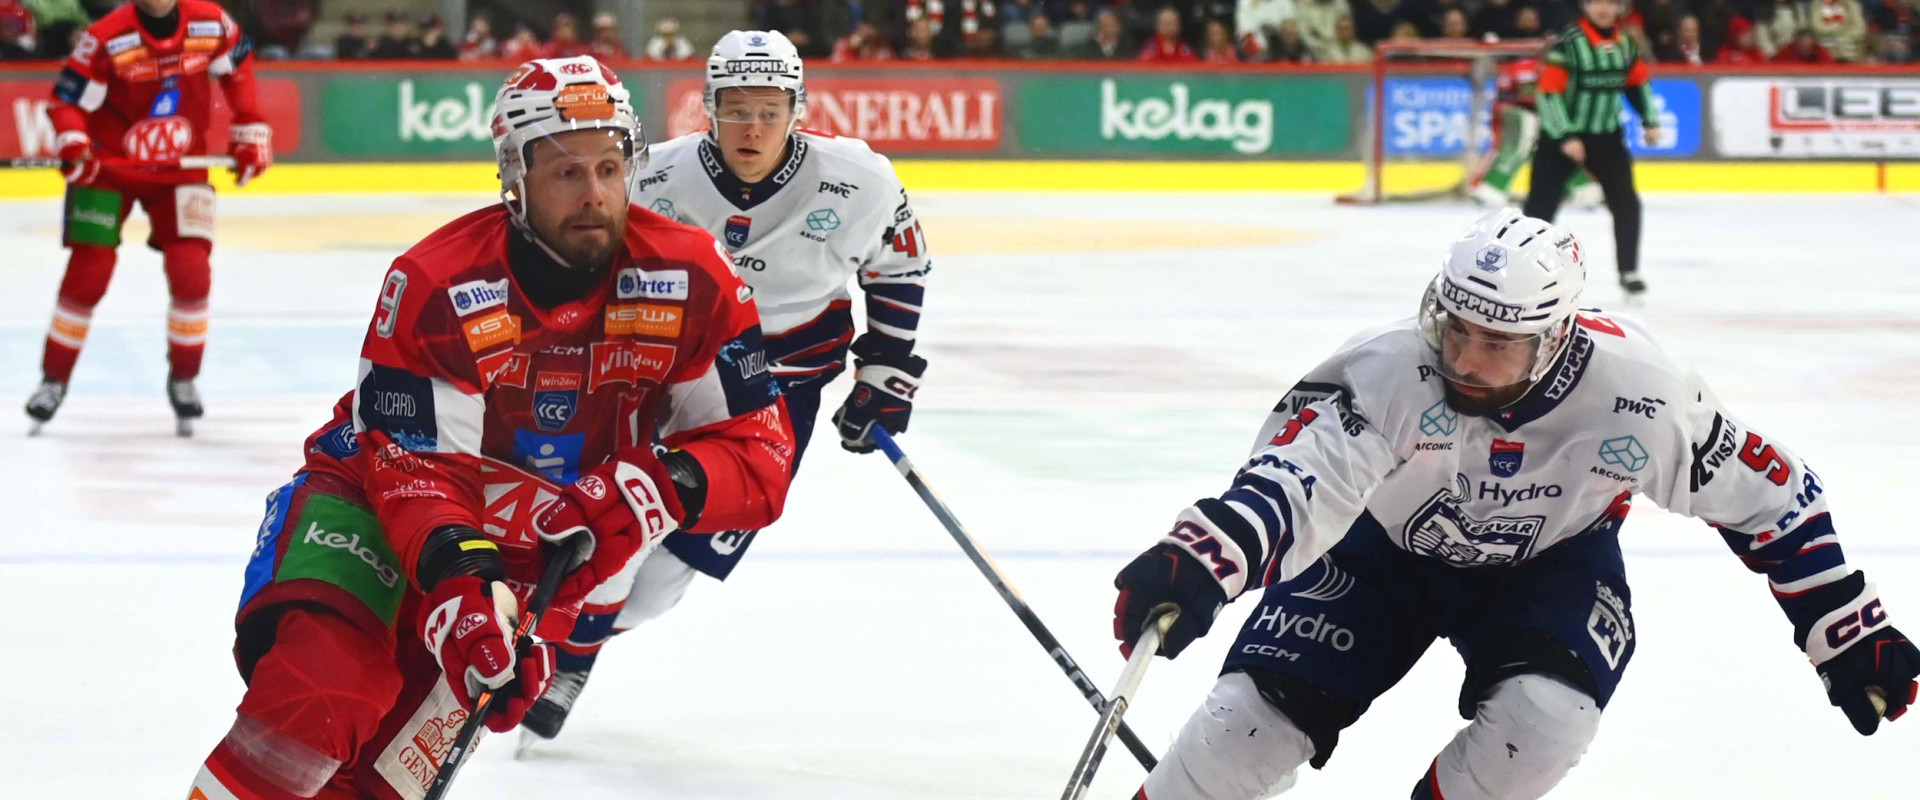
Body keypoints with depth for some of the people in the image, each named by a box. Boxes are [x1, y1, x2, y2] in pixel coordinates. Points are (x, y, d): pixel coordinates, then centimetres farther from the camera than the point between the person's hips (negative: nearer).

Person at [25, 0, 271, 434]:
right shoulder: (107, 38, -20)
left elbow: (237, 68, 9)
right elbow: (68, 100, -16)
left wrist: (250, 131, 7)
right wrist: (73, 144, -34)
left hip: (181, 167, 2)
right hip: (108, 166, -2)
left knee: (191, 273, -9)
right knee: (87, 275, -5)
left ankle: (183, 380, 11)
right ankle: (54, 380, 11)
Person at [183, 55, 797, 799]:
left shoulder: (690, 282, -17)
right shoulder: (434, 284, -24)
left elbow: (757, 450, -14)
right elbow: (417, 466, -25)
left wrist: (661, 490, -34)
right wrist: (460, 582, -43)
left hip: (548, 530, 3)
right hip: (381, 488, -2)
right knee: (325, 673, -28)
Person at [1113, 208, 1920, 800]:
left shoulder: (1636, 393, -29)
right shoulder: (1385, 372, -35)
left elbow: (1769, 494, -15)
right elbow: (1295, 478, -49)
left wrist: (1847, 633, -11)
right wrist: (1198, 563, -69)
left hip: (1549, 562, 1)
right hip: (1385, 548, -1)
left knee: (1542, 718, -28)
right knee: (1254, 717, -15)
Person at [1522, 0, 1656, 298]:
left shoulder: (1626, 43, 0)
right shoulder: (1568, 43, -19)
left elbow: (1638, 82, 16)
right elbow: (1549, 92, -20)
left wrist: (1649, 121, 9)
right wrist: (1566, 137, -24)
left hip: (1607, 136, 5)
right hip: (1560, 138, -5)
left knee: (1626, 202, 2)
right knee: (1541, 205, -5)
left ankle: (1629, 272, 15)